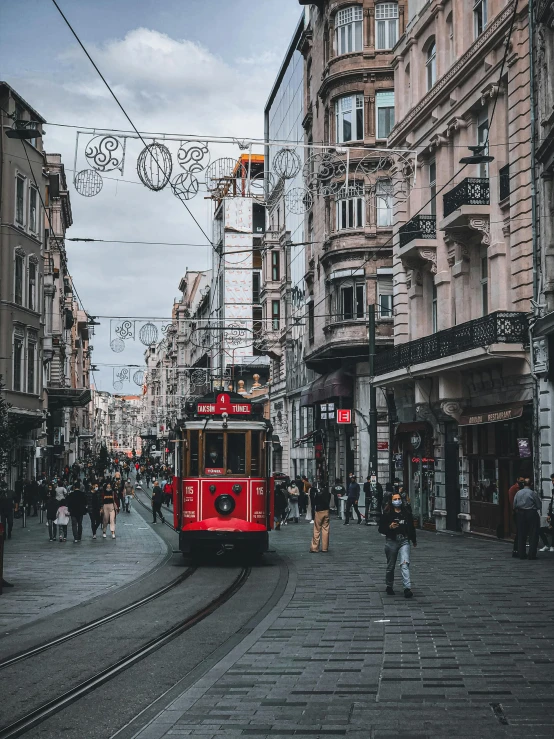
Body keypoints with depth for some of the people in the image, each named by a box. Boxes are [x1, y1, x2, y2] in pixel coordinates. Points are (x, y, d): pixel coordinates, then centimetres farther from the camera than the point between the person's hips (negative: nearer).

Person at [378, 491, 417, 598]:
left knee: (405, 563, -15)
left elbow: (411, 527, 17)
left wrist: (414, 540, 26)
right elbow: (381, 529, -2)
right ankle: (389, 586, 28)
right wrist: (390, 527, -21)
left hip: (404, 541, 1)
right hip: (391, 541, -1)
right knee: (390, 566, 9)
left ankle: (407, 588, -22)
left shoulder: (407, 513, 5)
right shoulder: (387, 514, -2)